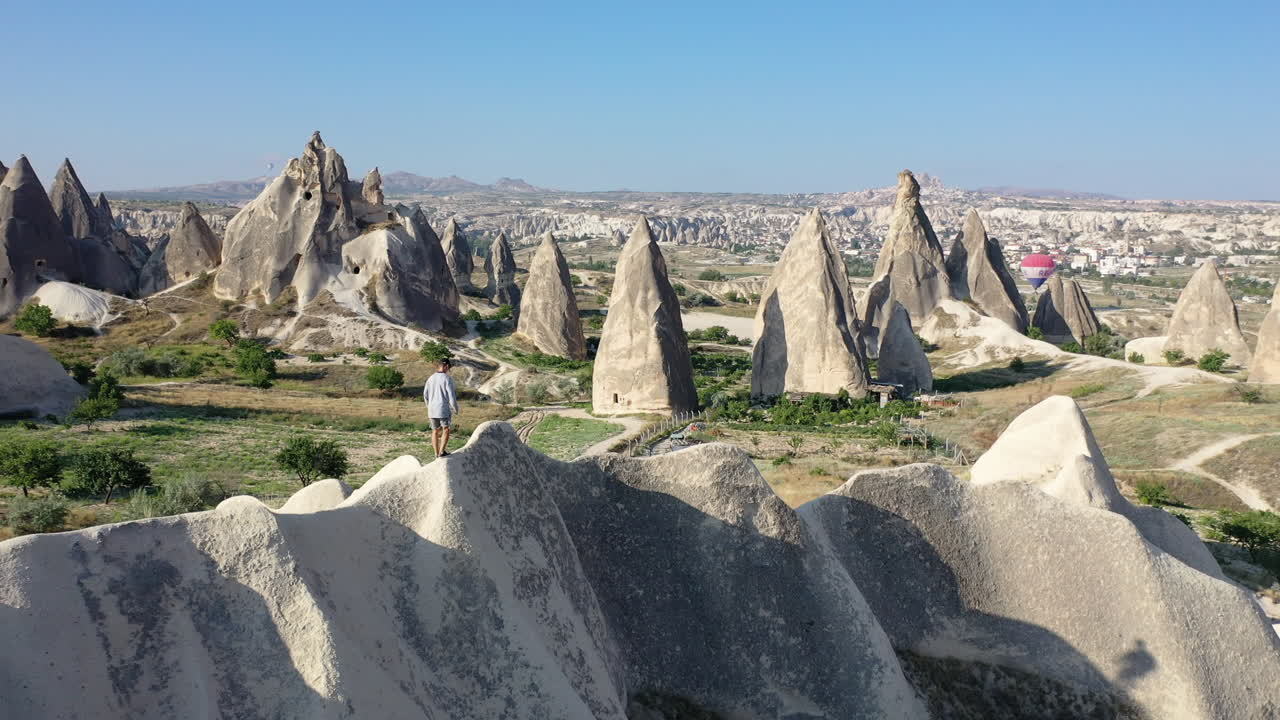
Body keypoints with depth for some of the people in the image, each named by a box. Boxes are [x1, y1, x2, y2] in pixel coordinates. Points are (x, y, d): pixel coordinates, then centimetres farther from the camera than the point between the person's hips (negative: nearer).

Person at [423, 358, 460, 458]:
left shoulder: (431, 378, 5)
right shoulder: (447, 379, -12)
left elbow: (425, 395, 11)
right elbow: (451, 396, -14)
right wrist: (455, 409, 0)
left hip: (432, 409, 5)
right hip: (444, 409, -5)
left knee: (435, 431, 14)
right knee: (446, 430, 8)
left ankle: (437, 453, 18)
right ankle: (442, 452, 0)